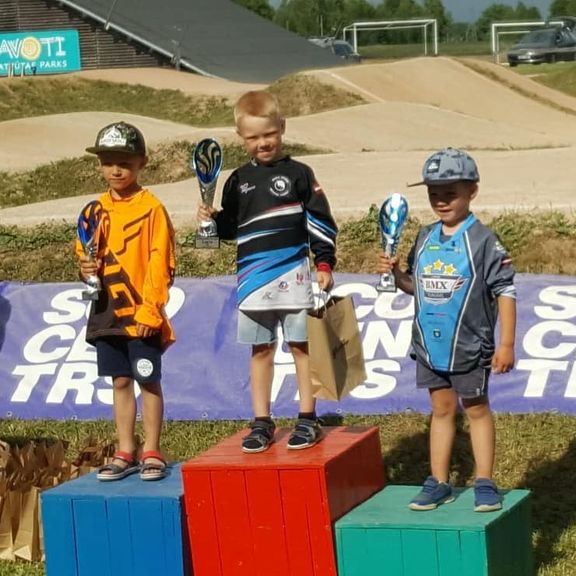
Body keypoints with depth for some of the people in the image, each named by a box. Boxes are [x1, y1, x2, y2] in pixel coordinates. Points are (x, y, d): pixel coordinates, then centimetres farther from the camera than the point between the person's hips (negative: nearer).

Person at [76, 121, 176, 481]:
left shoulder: (151, 208, -7)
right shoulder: (97, 210, 9)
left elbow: (160, 263, -10)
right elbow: (85, 253, 17)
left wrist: (150, 309, -15)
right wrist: (86, 269, -7)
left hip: (143, 315, -5)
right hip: (107, 312, 5)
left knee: (149, 381, 2)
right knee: (120, 381, 11)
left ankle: (152, 453, 11)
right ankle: (125, 453, 18)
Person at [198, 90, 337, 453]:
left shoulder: (299, 174, 0)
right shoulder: (238, 181, 10)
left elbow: (320, 221, 0)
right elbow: (230, 228, 16)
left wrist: (324, 263, -5)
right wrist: (213, 220, -4)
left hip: (293, 275, -3)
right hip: (252, 280, 4)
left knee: (301, 345, 2)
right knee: (260, 350, 8)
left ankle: (308, 419, 9)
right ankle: (262, 423, 14)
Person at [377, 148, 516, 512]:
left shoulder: (483, 241, -12)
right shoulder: (425, 240, 6)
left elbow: (505, 292, -12)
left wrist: (507, 344, -14)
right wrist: (396, 274, -7)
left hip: (469, 346, -5)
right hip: (430, 346, 5)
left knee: (476, 410, 8)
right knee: (442, 410, 14)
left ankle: (485, 484, 16)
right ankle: (439, 483, 20)